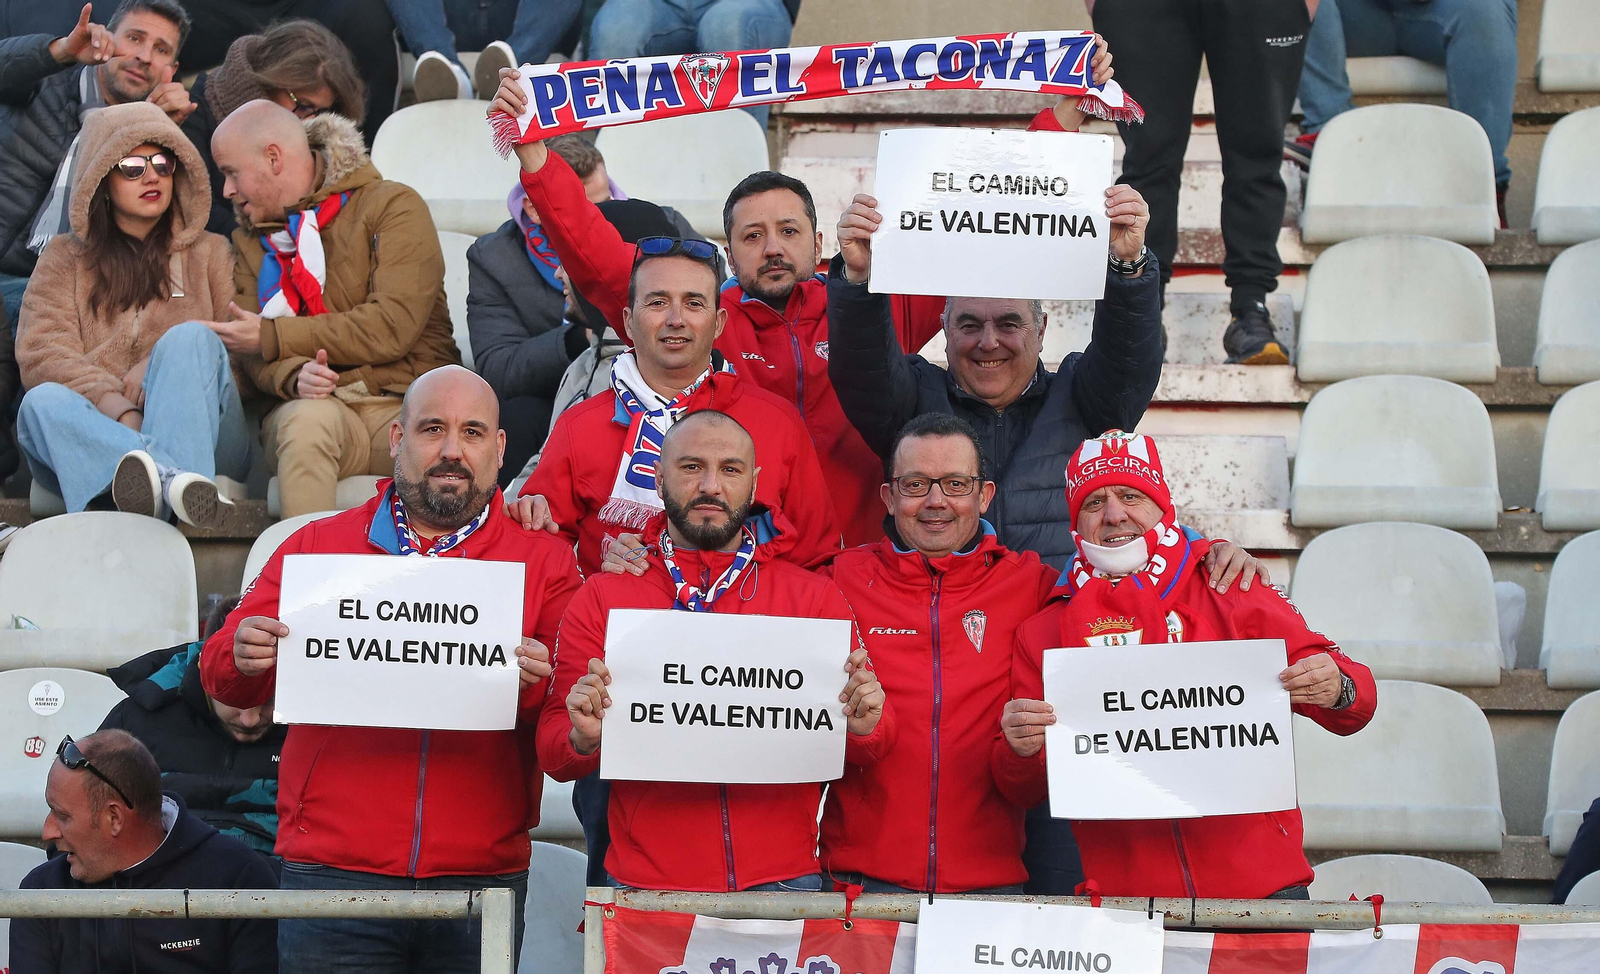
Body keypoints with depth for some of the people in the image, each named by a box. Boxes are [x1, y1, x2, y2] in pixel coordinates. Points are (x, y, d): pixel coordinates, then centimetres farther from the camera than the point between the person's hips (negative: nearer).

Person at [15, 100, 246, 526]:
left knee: (190, 338, -26)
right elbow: (41, 355, 3)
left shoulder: (210, 253, 23)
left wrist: (162, 367, -11)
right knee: (43, 403, -31)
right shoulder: (65, 259, 20)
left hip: (202, 436, 0)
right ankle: (173, 478, -58)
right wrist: (119, 411, -15)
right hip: (98, 432, 0)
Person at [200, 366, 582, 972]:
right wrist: (241, 658, -13)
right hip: (332, 870, 0)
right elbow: (221, 671, 10)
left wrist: (537, 686, -21)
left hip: (483, 874, 0)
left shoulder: (544, 563, 9)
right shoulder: (317, 546, 11)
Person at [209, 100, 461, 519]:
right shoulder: (252, 238, 22)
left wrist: (270, 336, -3)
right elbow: (255, 357, 13)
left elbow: (393, 326, -9)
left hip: (404, 400, -3)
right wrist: (294, 376, -13)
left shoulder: (392, 206, 5)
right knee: (309, 419, -36)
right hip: (319, 403, 3)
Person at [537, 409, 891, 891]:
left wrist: (863, 728, -12)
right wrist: (584, 739, -16)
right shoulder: (602, 598, 7)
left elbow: (864, 753, 10)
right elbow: (553, 755, 6)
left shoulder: (814, 597, 9)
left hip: (783, 884, 1)